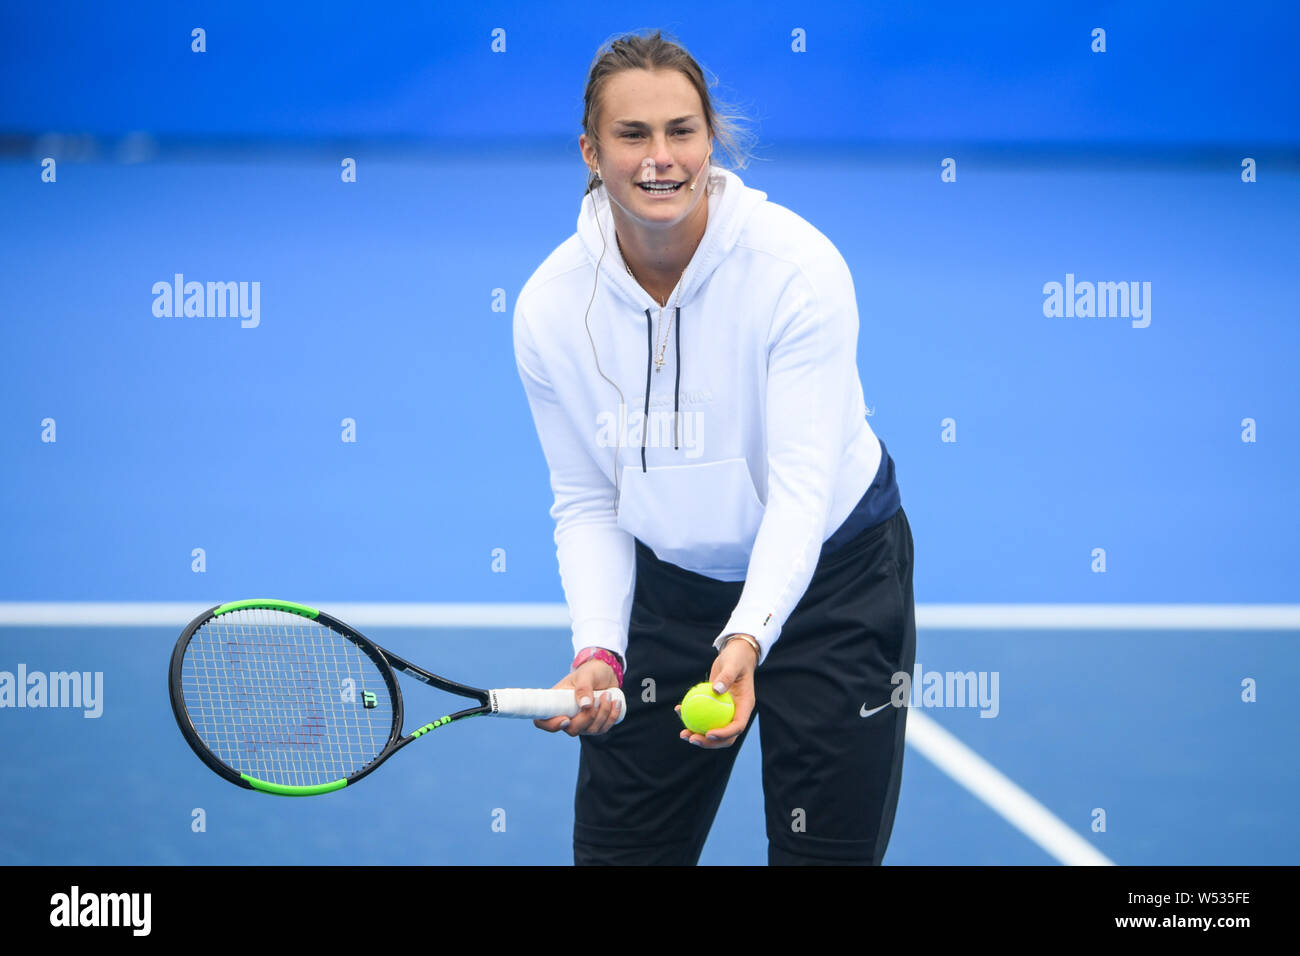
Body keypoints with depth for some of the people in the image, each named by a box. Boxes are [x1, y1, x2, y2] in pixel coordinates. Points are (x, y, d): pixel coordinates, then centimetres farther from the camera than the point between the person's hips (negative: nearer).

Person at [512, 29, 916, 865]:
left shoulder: (797, 265, -24)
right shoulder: (552, 304, -13)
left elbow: (803, 484, -28)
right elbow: (587, 504, -5)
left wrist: (747, 639, -42)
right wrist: (598, 649, -21)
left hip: (830, 577, -3)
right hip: (669, 587, 3)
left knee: (828, 853, -3)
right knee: (615, 850, 7)